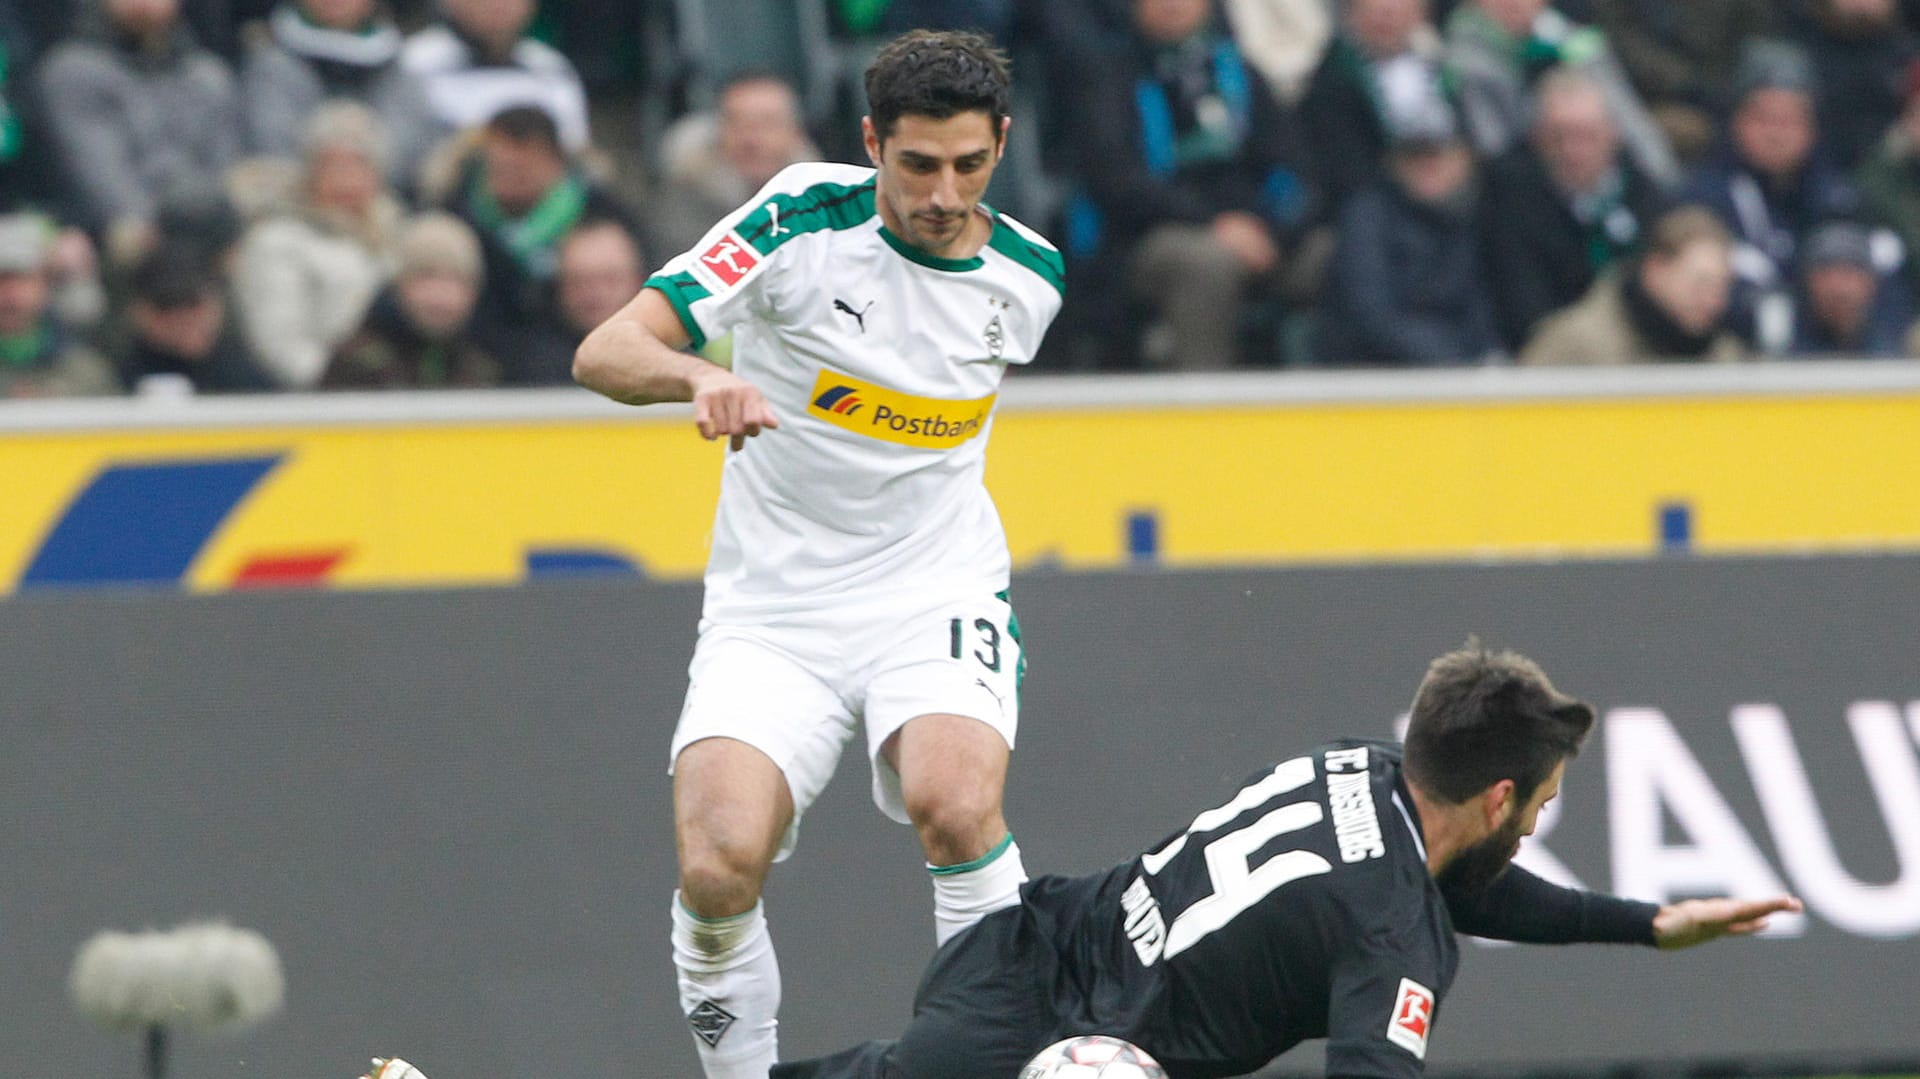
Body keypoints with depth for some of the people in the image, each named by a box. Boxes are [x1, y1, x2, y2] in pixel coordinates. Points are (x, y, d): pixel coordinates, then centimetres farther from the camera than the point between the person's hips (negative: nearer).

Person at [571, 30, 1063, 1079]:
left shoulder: (1028, 276, -1)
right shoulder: (804, 219, -13)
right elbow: (604, 353, -20)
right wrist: (699, 374, -39)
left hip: (935, 593, 1)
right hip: (771, 610, -1)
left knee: (953, 805, -29)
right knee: (718, 866, -21)